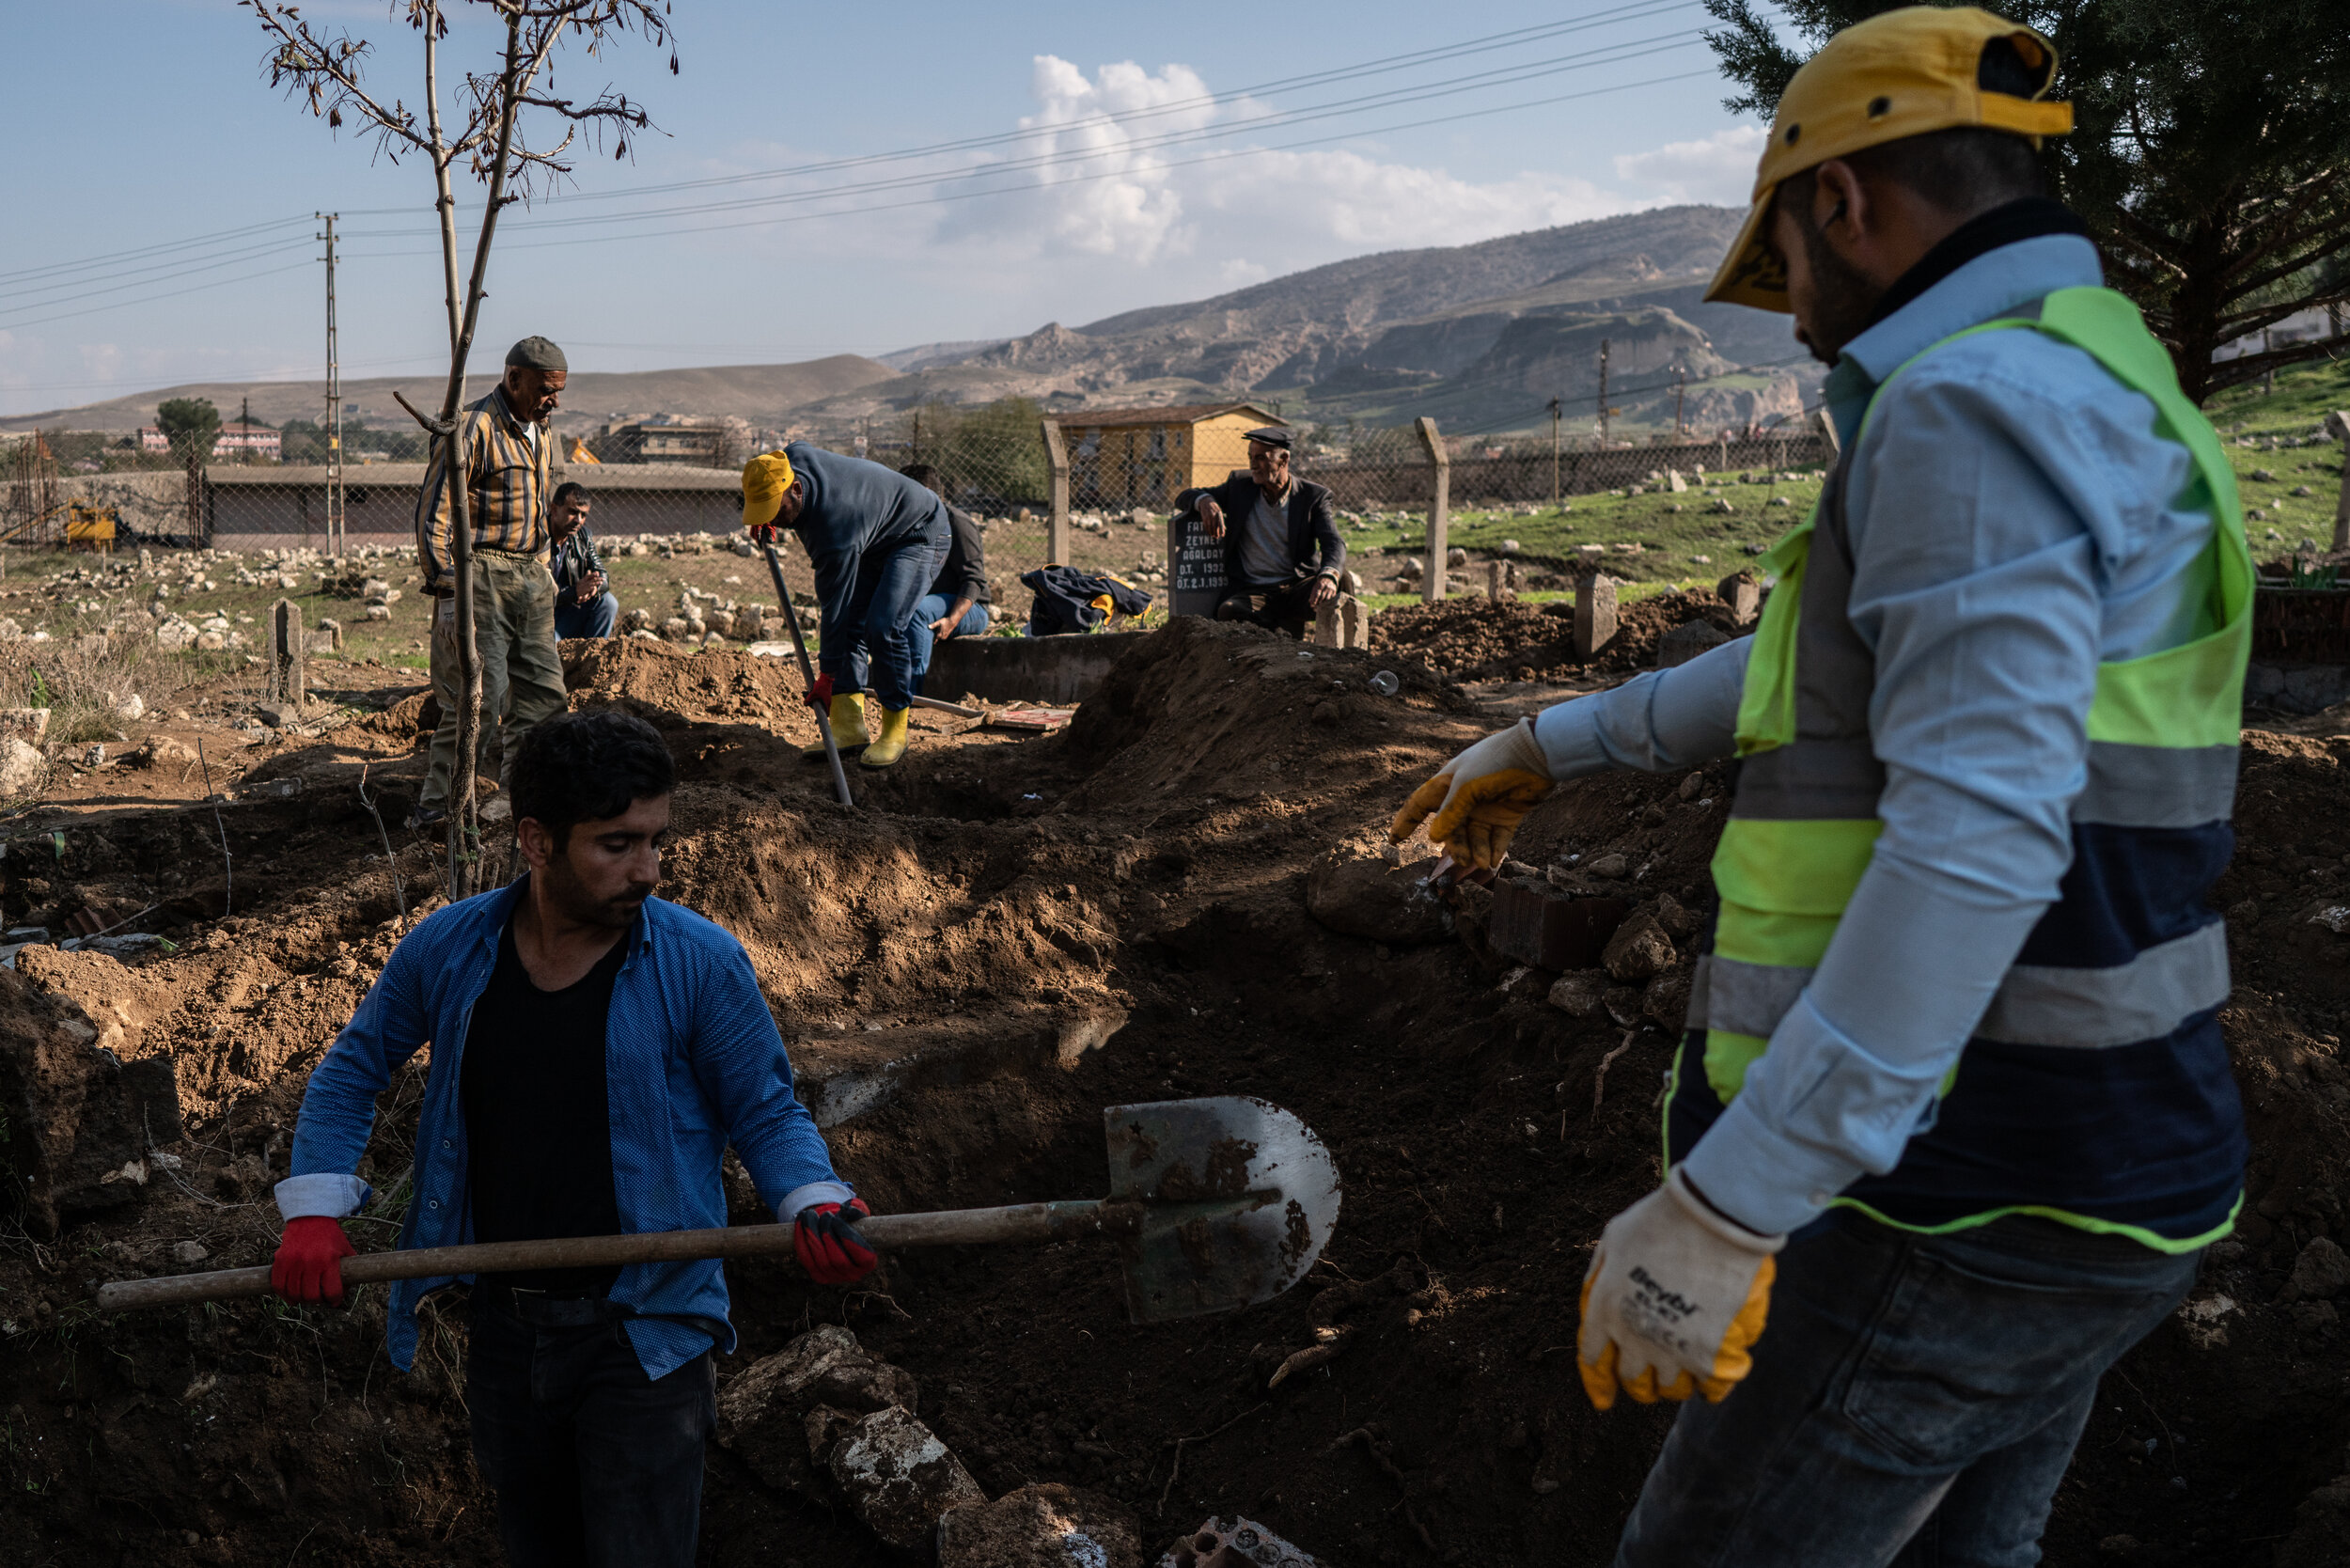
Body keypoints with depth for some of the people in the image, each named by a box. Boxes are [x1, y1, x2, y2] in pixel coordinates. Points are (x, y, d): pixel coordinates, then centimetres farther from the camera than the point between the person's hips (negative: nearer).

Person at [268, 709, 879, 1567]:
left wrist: (814, 1204, -24)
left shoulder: (701, 964, -15)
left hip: (642, 1334, -4)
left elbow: (766, 1111, -5)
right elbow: (351, 1072, 10)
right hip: (504, 1326, 4)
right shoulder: (448, 950, -6)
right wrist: (314, 1211, 0)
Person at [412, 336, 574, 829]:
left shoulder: (540, 435, 16)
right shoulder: (472, 429, -11)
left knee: (544, 692, 6)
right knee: (477, 697, -9)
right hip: (481, 578, -8)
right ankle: (436, 805, 2)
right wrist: (448, 594, -18)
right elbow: (433, 515, -13)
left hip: (531, 578, 8)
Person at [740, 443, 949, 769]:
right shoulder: (792, 455, -16)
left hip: (919, 534, -10)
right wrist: (763, 521, 1)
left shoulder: (835, 530, -38)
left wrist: (827, 674, -24)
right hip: (873, 539, 10)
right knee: (851, 624, -5)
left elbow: (835, 607, -32)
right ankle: (848, 727, -6)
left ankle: (895, 732, -12)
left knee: (882, 627, -25)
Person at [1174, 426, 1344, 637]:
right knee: (1228, 612, -35)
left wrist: (1328, 576, -36)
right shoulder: (1239, 488, 10)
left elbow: (1334, 543, -11)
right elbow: (1183, 499, 15)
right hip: (1252, 590, 0)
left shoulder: (1314, 495, 3)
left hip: (1298, 587, 0)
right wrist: (1204, 500, -12)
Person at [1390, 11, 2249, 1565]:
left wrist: (1719, 1208, -31)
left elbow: (1978, 841, -31)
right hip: (2091, 1171, 9)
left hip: (1958, 1205, -9)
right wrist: (1553, 744, 31)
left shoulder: (1976, 403, -20)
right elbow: (1820, 667, 25)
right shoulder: (2100, 417, 14)